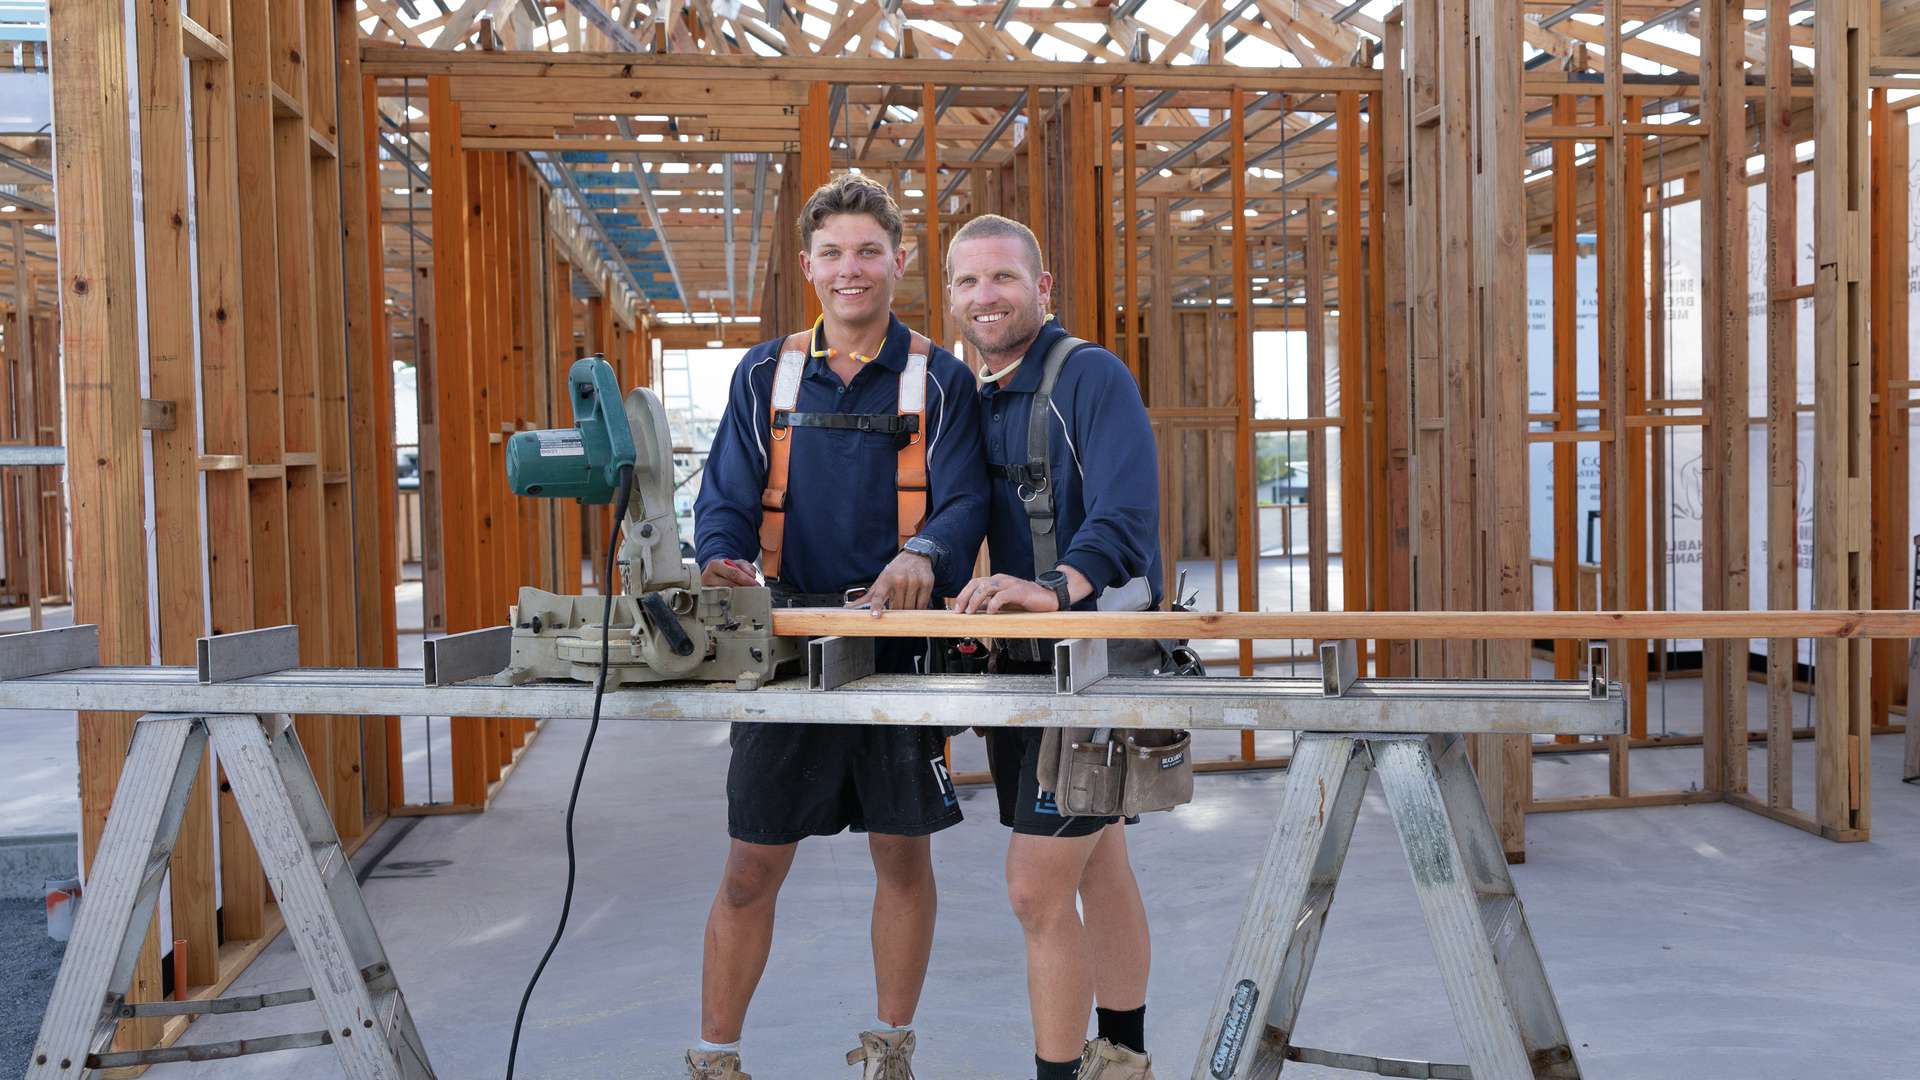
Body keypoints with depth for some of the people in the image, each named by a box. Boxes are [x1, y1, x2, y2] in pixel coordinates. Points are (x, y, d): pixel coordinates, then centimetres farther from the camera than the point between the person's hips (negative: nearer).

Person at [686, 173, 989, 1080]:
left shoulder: (940, 381, 2)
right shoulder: (765, 376, 7)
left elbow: (963, 503, -8)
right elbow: (726, 496, 1)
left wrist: (924, 554, -30)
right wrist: (723, 560, -21)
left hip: (900, 646, 0)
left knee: (902, 854, 11)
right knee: (751, 869, 6)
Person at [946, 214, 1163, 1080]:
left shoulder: (1091, 375, -13)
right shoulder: (977, 398, 13)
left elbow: (1126, 515, -27)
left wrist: (1058, 587, -41)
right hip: (1027, 660, 8)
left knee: (1036, 889, -8)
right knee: (1098, 865, 19)